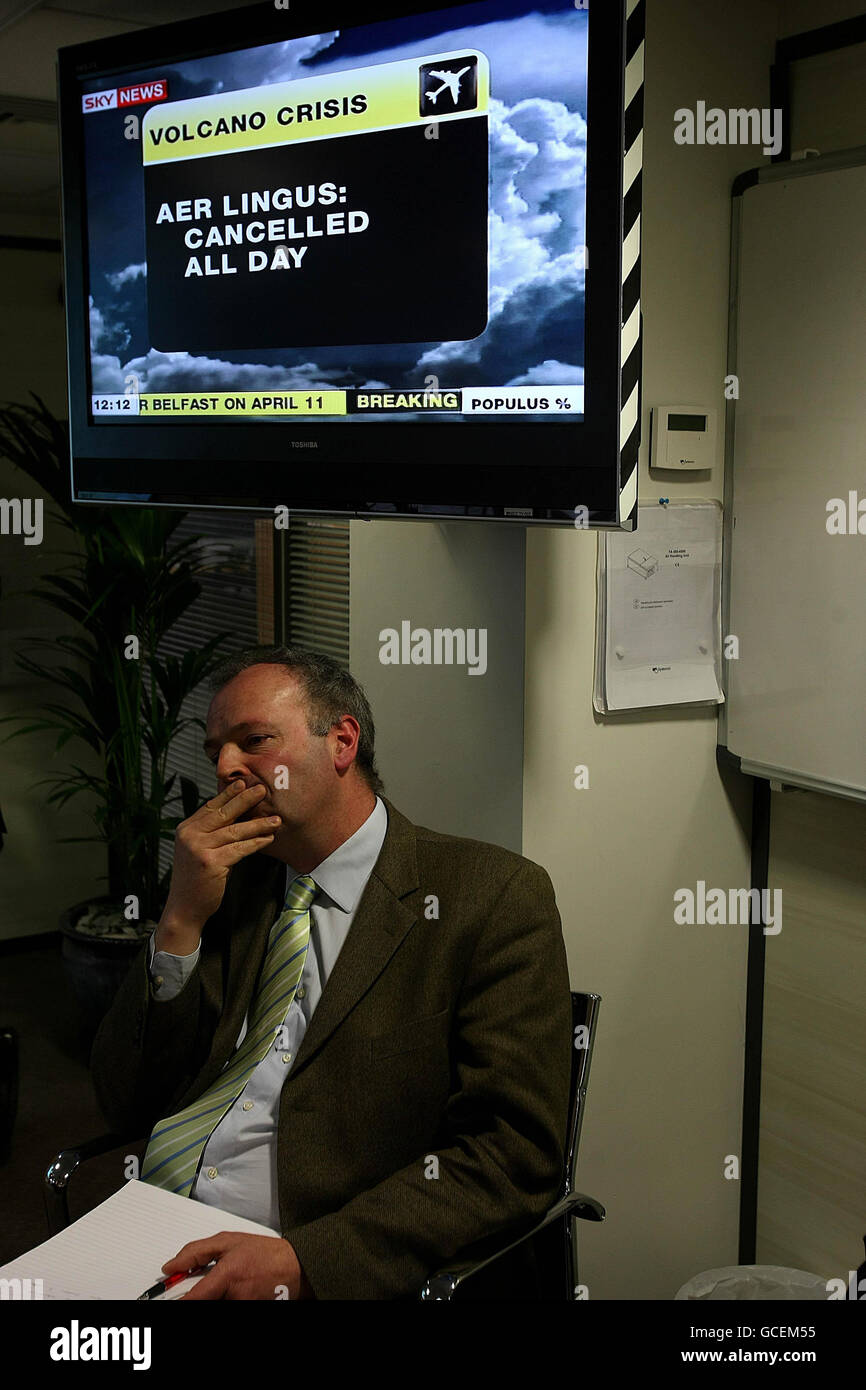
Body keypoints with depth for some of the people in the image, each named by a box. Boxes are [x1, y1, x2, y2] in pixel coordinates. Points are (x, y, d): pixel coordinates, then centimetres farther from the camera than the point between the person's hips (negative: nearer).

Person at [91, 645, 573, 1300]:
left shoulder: (495, 895, -3)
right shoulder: (232, 884, 15)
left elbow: (514, 1155, -9)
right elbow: (126, 1105, 12)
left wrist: (306, 1258, -19)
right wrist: (182, 921, -1)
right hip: (159, 1257, 6)